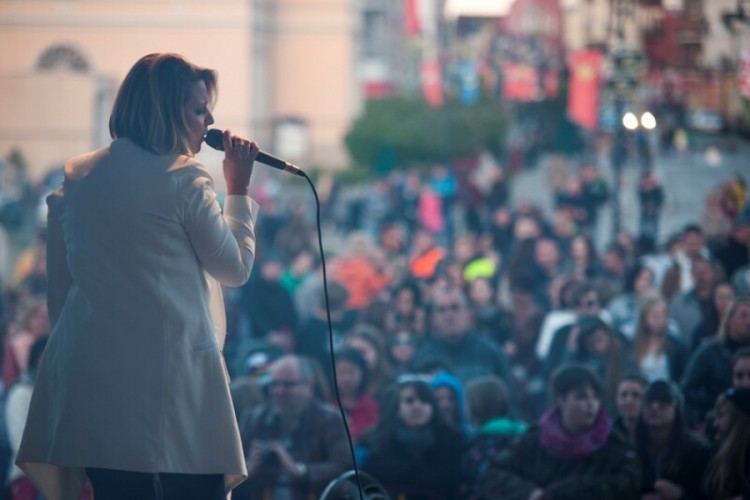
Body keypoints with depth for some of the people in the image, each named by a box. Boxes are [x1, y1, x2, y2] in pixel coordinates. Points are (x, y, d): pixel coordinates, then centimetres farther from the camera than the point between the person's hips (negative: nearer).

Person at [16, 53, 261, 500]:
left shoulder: (76, 179, 10)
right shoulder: (183, 179, -8)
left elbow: (60, 288, 15)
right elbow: (236, 267, 1)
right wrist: (239, 189, 11)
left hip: (97, 384, 5)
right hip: (176, 375, -5)